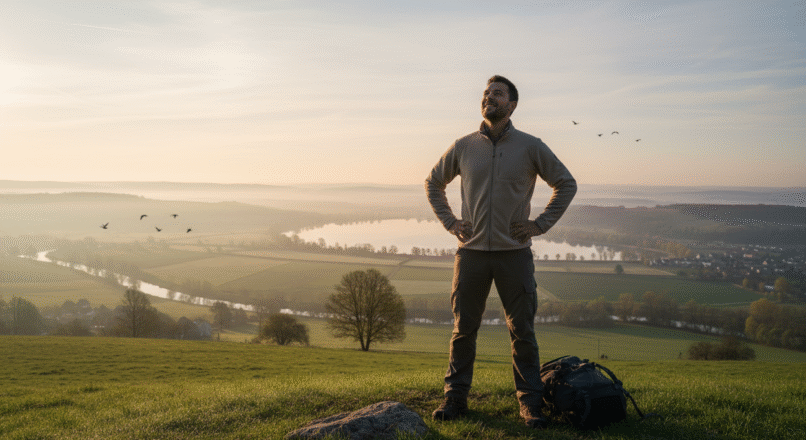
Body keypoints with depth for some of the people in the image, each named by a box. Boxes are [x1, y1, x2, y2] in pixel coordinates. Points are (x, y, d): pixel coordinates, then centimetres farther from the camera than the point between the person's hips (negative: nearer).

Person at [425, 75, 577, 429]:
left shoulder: (530, 147, 2)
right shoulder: (463, 147, 6)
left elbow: (566, 184, 10)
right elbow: (433, 183, 20)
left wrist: (541, 224, 2)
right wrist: (449, 222, 9)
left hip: (514, 253, -1)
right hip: (471, 253, 1)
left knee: (522, 331, 2)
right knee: (463, 330, 5)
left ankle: (530, 402, 12)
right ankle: (455, 397, 17)